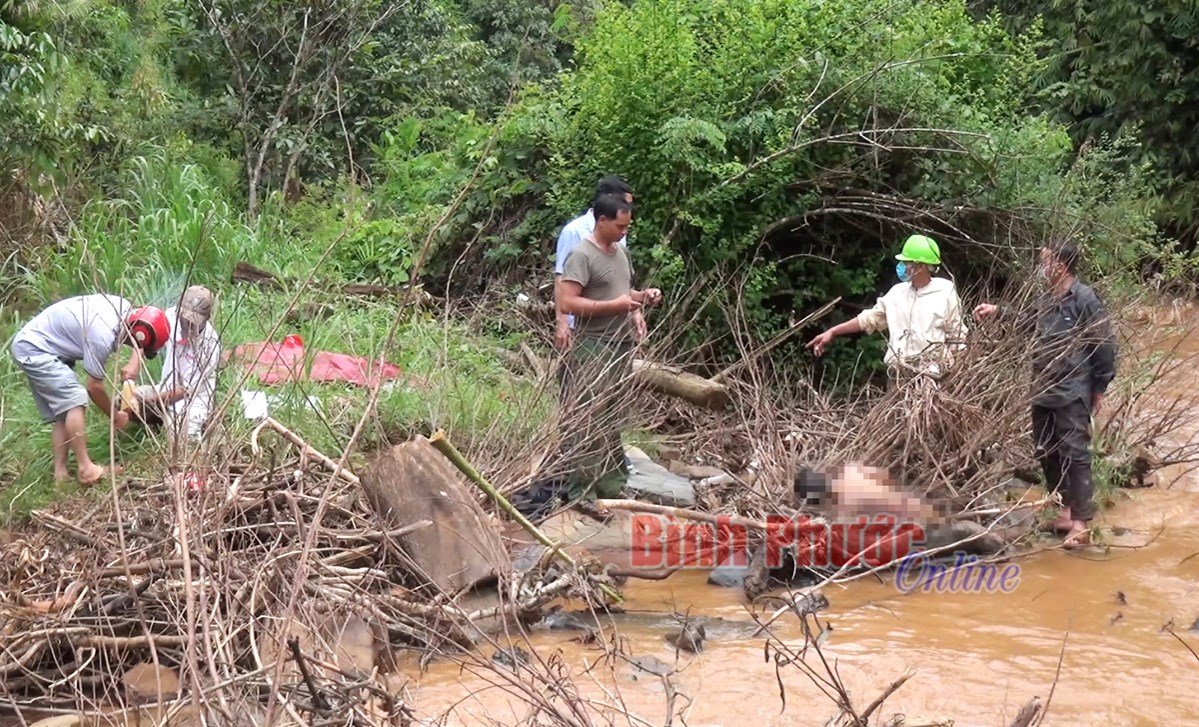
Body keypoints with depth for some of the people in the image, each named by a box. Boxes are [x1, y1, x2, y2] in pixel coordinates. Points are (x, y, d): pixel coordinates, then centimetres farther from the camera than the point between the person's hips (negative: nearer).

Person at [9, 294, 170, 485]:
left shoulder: (125, 308, -7)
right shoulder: (103, 336, -30)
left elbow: (139, 336, 13)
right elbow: (94, 387, -19)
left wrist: (134, 364, -7)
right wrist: (115, 416, -3)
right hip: (33, 350, -10)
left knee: (64, 409, 8)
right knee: (75, 401, -19)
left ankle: (60, 472, 6)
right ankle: (86, 470, -19)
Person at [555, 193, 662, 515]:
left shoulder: (620, 252, 13)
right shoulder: (582, 255, -14)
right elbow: (566, 302, -20)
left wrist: (642, 295, 5)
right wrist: (614, 306, -22)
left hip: (622, 345, 9)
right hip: (593, 348, -9)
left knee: (612, 419, 15)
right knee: (587, 421, -8)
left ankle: (612, 481, 23)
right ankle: (581, 490, -5)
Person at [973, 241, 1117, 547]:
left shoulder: (1084, 299, -14)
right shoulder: (1047, 299, 10)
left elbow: (1104, 343, -10)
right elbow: (1028, 321, 32)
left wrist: (1100, 387, -6)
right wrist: (998, 311, 24)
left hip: (1073, 392, -8)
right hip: (1044, 390, 8)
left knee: (1074, 453, -8)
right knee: (1046, 452, 13)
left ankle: (1080, 522, -6)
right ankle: (1065, 509, 25)